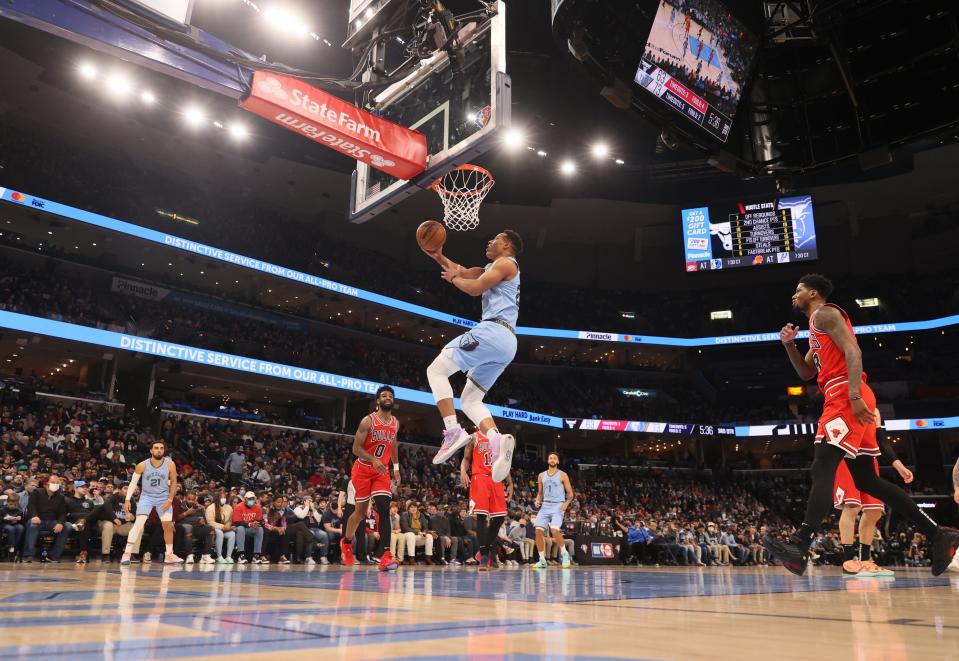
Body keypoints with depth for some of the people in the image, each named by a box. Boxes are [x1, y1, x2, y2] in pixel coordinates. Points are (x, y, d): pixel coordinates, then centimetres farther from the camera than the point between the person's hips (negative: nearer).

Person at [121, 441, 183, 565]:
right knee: (138, 524, -18)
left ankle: (169, 555, 17)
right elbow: (133, 482, -3)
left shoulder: (170, 464, -11)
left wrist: (170, 499, -10)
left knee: (168, 526, 3)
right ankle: (127, 554, -12)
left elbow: (173, 482, -2)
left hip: (163, 497, 2)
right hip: (147, 496, -1)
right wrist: (127, 500, -9)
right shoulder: (143, 465, -12)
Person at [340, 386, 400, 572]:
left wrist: (396, 468, 19)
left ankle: (386, 556, -19)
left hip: (382, 471, 3)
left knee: (384, 510, -13)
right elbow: (356, 448, -15)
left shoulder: (395, 423, 6)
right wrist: (373, 460, -30)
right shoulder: (368, 421, -12)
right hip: (363, 470, -3)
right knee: (360, 511, 6)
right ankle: (346, 542, 35)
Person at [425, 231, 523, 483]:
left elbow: (475, 288, -10)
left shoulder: (506, 262, 2)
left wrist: (453, 279, 8)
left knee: (436, 370, -8)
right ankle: (497, 439, -17)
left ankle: (453, 431, -22)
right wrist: (437, 256, 21)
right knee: (469, 400, 9)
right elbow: (463, 272, 32)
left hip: (492, 331, -10)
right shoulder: (492, 269, 31)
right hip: (506, 343, 10)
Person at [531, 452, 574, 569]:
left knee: (554, 529, -25)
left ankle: (564, 553, -2)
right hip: (545, 505, 4)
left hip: (558, 506, -4)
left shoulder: (562, 475, 2)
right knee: (539, 530, -9)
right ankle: (542, 560, 2)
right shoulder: (541, 475, 14)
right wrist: (537, 501, 0)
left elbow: (570, 493, 3)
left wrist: (566, 503, -15)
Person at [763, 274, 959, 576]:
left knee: (822, 470, -19)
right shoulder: (818, 326, 28)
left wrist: (854, 396, -25)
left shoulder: (825, 313, -2)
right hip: (846, 401, 10)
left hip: (846, 398, -10)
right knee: (866, 480, 12)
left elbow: (853, 351, -15)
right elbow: (806, 373, 30)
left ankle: (799, 547, -27)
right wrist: (789, 344, 14)